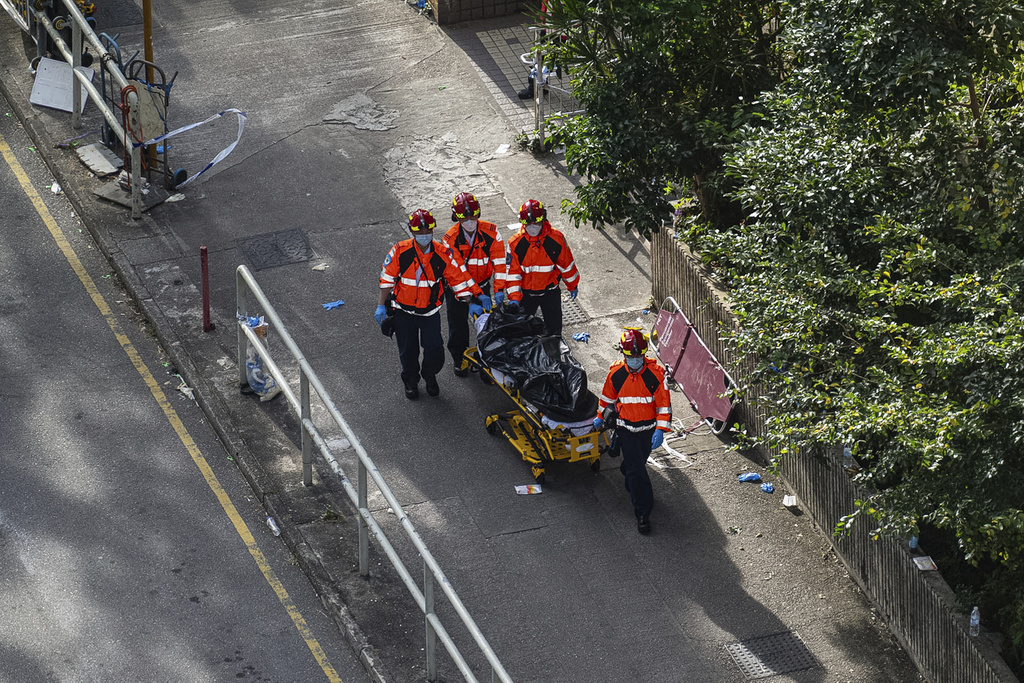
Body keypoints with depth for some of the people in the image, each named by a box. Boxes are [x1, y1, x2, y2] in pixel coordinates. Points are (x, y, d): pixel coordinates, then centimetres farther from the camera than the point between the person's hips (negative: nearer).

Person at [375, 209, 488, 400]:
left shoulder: (442, 255, -11)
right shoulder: (400, 251, -14)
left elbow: (458, 278, -3)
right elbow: (387, 278, -6)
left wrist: (470, 303, -7)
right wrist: (381, 305, -6)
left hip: (430, 311, 0)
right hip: (404, 310, 0)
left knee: (435, 350, -5)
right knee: (408, 351, 10)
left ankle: (430, 376, 27)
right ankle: (411, 382, 37)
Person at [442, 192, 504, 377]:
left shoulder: (490, 232, -18)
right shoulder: (450, 238, -23)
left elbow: (499, 261, -16)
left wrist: (499, 290, -26)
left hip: (482, 284, 2)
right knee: (458, 325, 7)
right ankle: (461, 359, 28)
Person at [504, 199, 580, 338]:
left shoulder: (556, 239, -15)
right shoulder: (515, 243, -15)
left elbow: (566, 264, 0)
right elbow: (512, 272, -13)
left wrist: (572, 286, 11)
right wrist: (514, 298, -23)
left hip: (550, 291, 0)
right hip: (525, 293, 0)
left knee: (553, 331, 6)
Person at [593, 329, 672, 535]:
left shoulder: (655, 373, -15)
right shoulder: (616, 373, -11)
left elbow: (664, 403, -11)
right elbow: (608, 397, 8)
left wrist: (660, 430, -18)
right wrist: (601, 417, 20)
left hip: (648, 428, 1)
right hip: (626, 428, -1)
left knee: (638, 462, 20)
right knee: (636, 470, -7)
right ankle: (643, 513, -2)